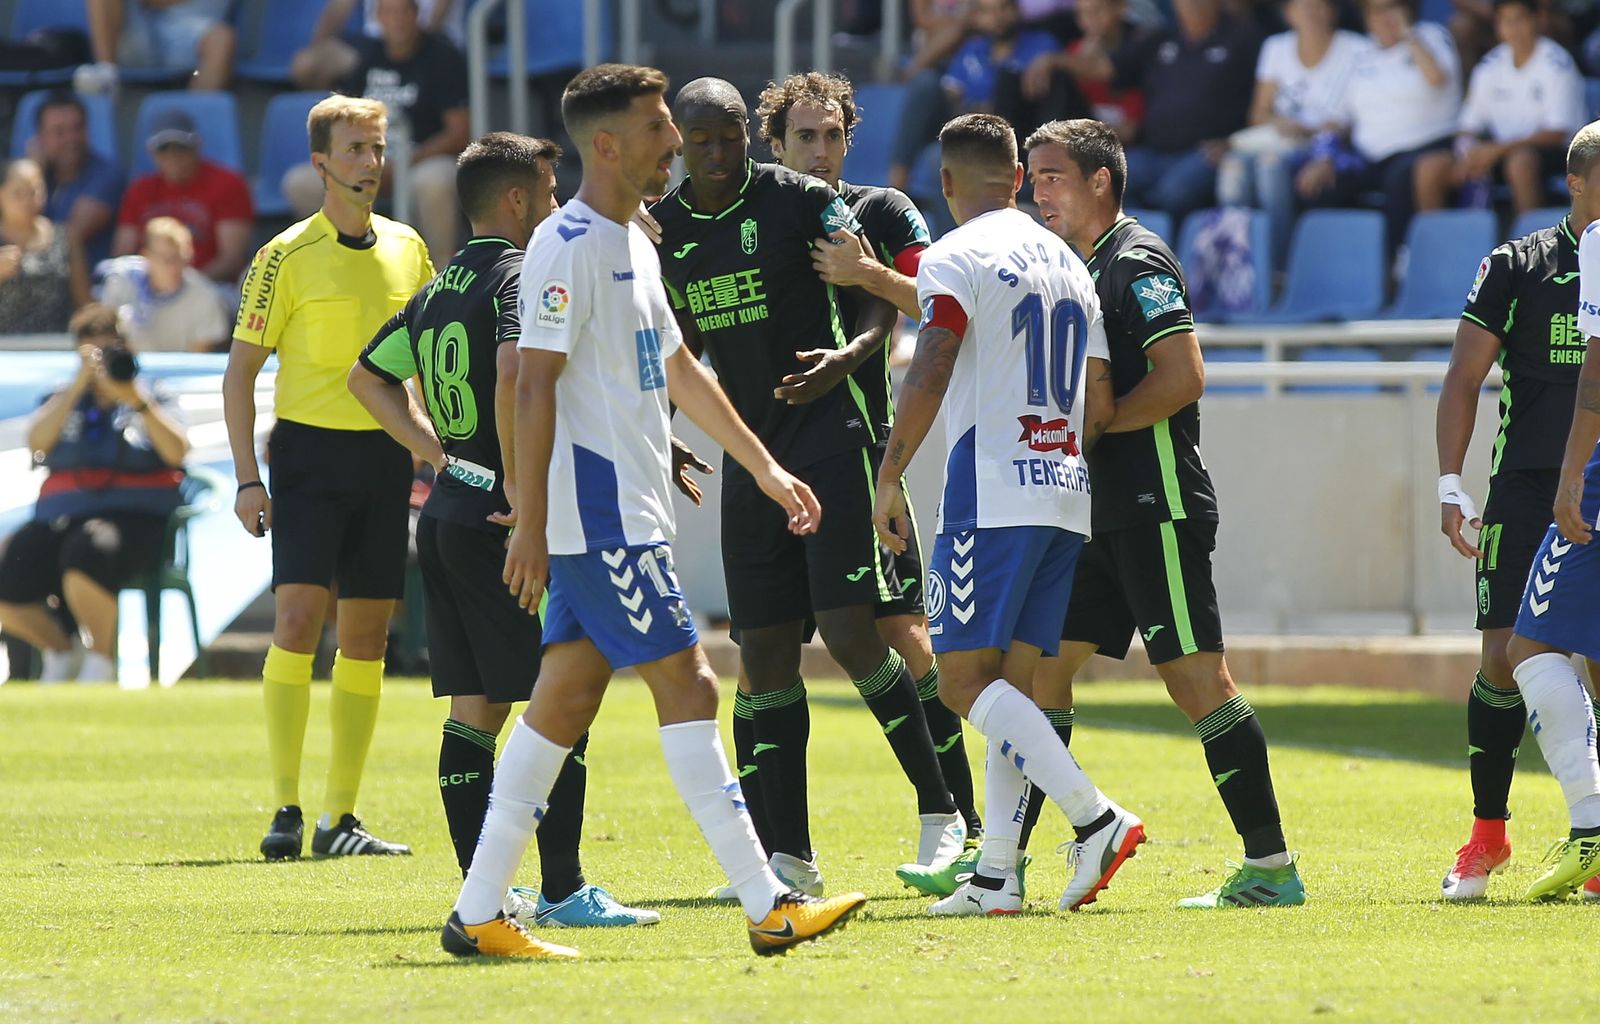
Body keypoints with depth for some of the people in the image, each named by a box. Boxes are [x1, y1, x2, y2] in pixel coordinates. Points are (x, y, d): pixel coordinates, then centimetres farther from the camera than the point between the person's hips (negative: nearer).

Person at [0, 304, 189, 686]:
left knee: (86, 557, -38)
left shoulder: (154, 396, 12)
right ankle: (62, 650, 10)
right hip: (59, 518, 4)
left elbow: (176, 451, -6)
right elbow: (37, 443, -3)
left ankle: (101, 662, -16)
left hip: (132, 516, -4)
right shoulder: (64, 399, 18)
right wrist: (80, 384, -10)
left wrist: (136, 400, -18)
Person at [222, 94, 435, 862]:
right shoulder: (286, 258, -4)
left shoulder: (406, 249, 10)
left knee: (367, 635, 3)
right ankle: (286, 810, -11)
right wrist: (246, 478, -9)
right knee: (297, 617, -14)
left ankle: (340, 818, 8)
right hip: (310, 447, -5)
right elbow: (241, 369, -2)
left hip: (386, 452, 5)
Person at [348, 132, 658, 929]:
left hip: (445, 515, 9)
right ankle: (562, 891, -7)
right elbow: (514, 376, -28)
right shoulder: (519, 277, -11)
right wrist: (521, 488, -20)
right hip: (499, 527, -9)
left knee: (474, 707, 9)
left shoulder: (439, 289, 16)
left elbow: (368, 377, 24)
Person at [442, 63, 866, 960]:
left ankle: (479, 914, 9)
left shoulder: (634, 245, 17)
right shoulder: (568, 247, -14)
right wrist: (529, 525, -21)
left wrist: (765, 467, 27)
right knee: (687, 688, -10)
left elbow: (678, 370, 26)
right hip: (599, 516, -10)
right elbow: (534, 387, -18)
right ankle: (769, 907, -10)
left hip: (625, 511, 10)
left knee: (566, 700, 8)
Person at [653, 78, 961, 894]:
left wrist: (850, 353, -24)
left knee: (851, 634, -14)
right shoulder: (664, 226, 8)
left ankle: (940, 810, 0)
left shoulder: (800, 199, -7)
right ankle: (789, 857, 6)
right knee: (764, 656, 2)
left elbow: (880, 297, -5)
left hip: (828, 437, -5)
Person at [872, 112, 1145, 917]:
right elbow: (1101, 406, 18)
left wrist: (889, 480, -10)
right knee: (1009, 683, 9)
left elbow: (929, 377, -16)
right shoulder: (1067, 263, 18)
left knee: (966, 680, -8)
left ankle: (1096, 820, -22)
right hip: (1066, 494, 8)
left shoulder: (956, 258, -5)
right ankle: (996, 874, 3)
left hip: (990, 493, -8)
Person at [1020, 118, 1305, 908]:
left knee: (1196, 678, -11)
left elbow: (1183, 378, -20)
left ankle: (1271, 866, -10)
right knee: (1045, 660, 9)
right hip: (1107, 513, 10)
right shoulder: (1084, 266, 18)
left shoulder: (1138, 263, -11)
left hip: (1158, 507, -10)